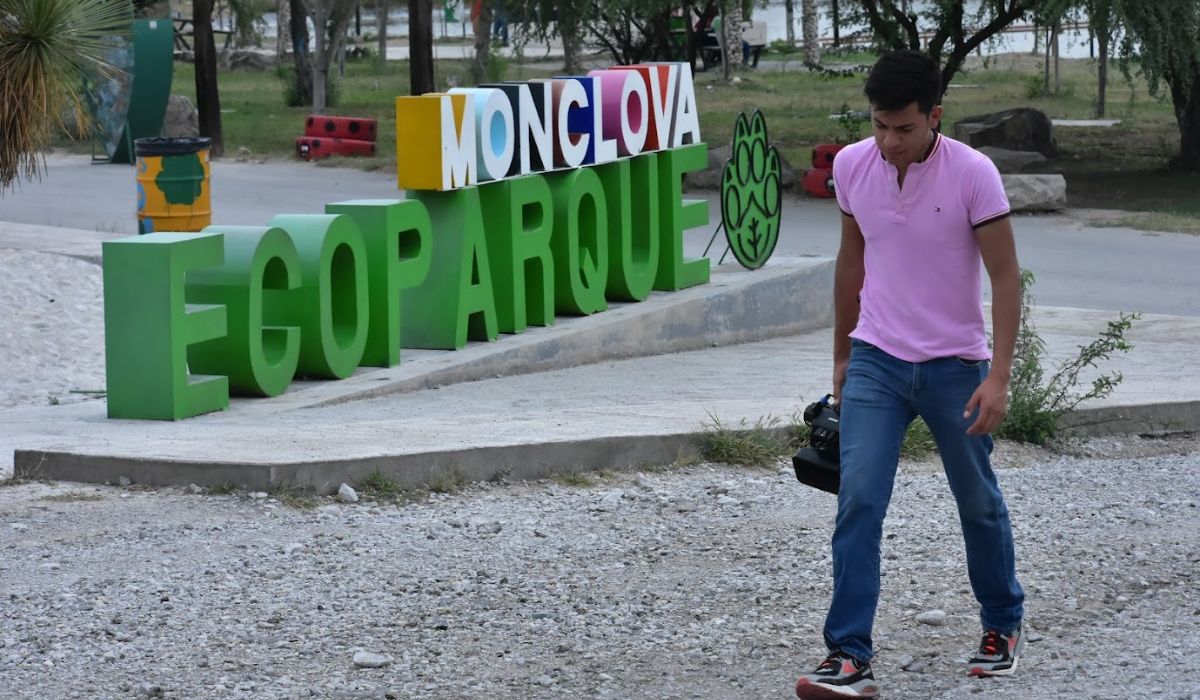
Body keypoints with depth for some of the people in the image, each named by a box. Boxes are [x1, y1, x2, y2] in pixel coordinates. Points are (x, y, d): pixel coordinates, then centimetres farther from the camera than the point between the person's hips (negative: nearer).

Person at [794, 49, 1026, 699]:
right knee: (858, 503, -11)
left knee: (979, 505, 13)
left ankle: (1003, 625, 36)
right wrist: (841, 355, 17)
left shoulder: (972, 174, -16)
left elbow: (1005, 277, -13)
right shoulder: (851, 166, -4)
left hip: (954, 365, -2)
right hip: (876, 360, 2)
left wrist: (998, 377, -21)